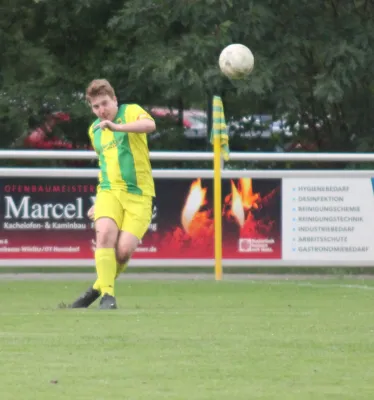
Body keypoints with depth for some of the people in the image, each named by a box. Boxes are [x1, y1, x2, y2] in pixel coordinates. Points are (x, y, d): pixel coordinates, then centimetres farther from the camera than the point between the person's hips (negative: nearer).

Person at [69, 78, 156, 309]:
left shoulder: (131, 112, -1)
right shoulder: (94, 130, 17)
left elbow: (150, 125, -25)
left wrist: (117, 127, -38)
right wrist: (100, 200, 28)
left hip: (138, 194, -4)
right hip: (110, 192, 4)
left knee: (124, 249, -17)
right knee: (105, 234, -26)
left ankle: (99, 288, 9)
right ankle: (107, 295, -22)